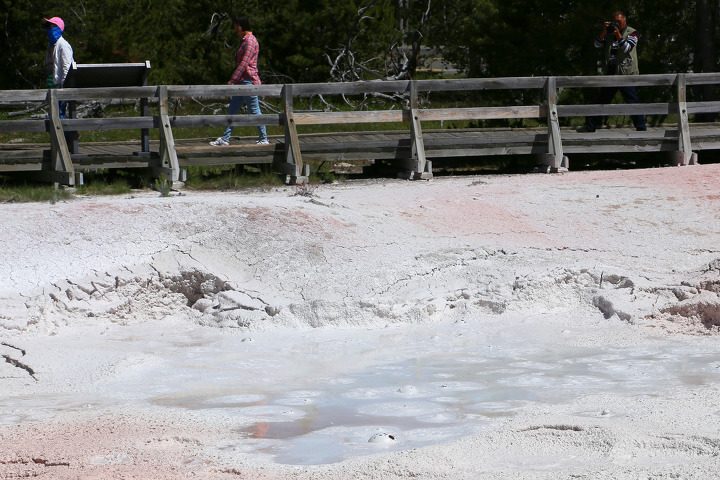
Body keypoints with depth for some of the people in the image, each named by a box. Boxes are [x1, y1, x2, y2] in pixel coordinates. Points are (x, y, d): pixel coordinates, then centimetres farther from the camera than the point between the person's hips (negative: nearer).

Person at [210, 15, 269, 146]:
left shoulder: (250, 41, -13)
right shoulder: (244, 40, 18)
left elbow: (244, 63, -20)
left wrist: (233, 80, -21)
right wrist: (234, 81, 21)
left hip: (249, 81, -10)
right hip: (241, 82, 10)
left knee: (254, 111, -4)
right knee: (232, 110, 7)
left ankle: (264, 139, 4)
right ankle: (225, 139, 8)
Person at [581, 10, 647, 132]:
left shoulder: (632, 33, 1)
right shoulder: (609, 33, 15)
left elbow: (626, 48, -12)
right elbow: (597, 44, 4)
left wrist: (618, 34, -18)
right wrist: (604, 32, -9)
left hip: (625, 73, -5)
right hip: (611, 72, 6)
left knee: (631, 99, -12)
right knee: (601, 99, 11)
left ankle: (641, 127, -9)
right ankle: (590, 126, 19)